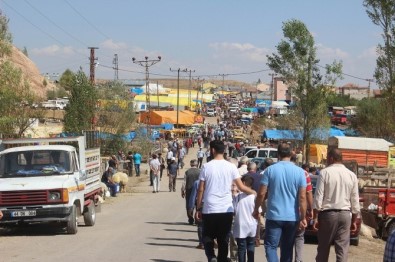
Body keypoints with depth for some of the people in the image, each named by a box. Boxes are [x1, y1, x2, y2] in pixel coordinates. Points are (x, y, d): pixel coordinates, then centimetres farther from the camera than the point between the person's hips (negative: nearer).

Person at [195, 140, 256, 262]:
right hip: (227, 210, 1)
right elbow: (241, 187, -1)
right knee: (223, 240, 10)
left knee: (208, 237, 11)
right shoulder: (231, 167, -1)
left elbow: (201, 190, -2)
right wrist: (254, 192, 18)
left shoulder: (206, 166, -3)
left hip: (209, 210, -1)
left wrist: (198, 208, 6)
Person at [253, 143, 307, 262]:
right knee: (287, 248, 13)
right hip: (292, 217, 2)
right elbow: (302, 197, -5)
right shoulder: (299, 172, -2)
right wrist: (303, 217, 1)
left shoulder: (270, 170, -5)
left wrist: (256, 210, 10)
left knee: (270, 246, 1)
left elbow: (261, 193, -5)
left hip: (274, 216, -2)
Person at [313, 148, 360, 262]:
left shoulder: (325, 172, -5)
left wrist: (316, 217, -4)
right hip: (345, 214, 3)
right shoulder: (352, 175, 6)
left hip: (328, 213, -2)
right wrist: (354, 220, 14)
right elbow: (355, 200, 7)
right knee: (342, 249, 2)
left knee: (323, 247, 10)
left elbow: (318, 197, -9)